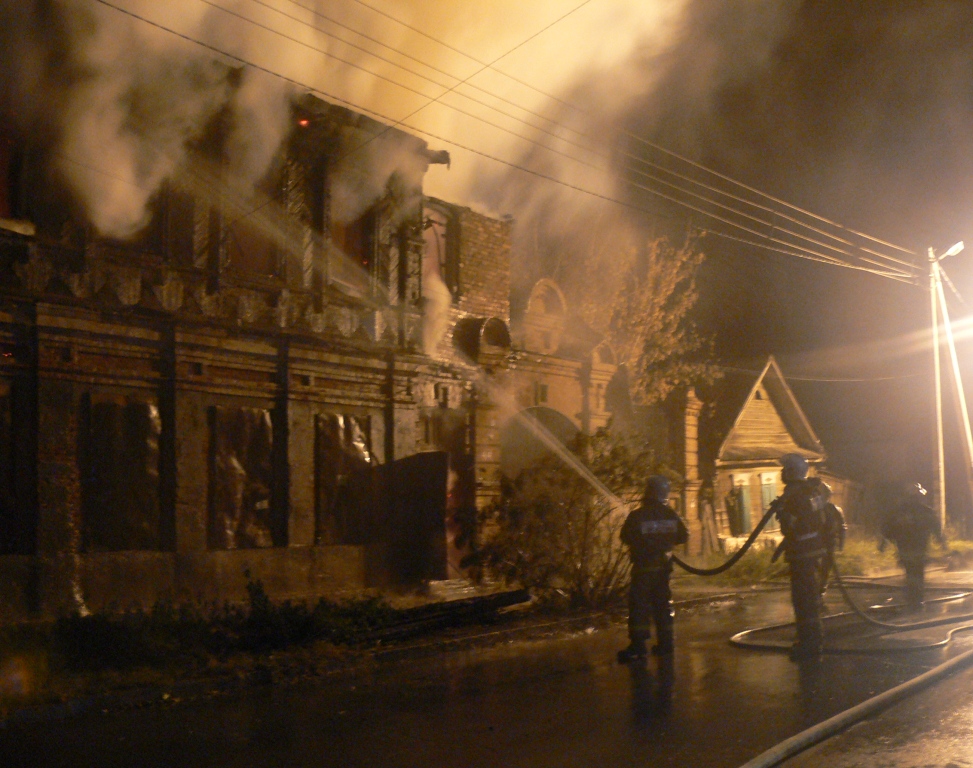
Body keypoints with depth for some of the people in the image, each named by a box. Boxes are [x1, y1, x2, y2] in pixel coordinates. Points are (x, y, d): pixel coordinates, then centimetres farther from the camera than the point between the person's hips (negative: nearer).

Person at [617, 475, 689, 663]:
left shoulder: (637, 515, -13)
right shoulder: (671, 515, 0)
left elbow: (626, 537, -7)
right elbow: (683, 536, 7)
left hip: (643, 567, -4)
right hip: (663, 566, 4)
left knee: (639, 605, -4)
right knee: (663, 603, 15)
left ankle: (638, 646, -11)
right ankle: (665, 642, 16)